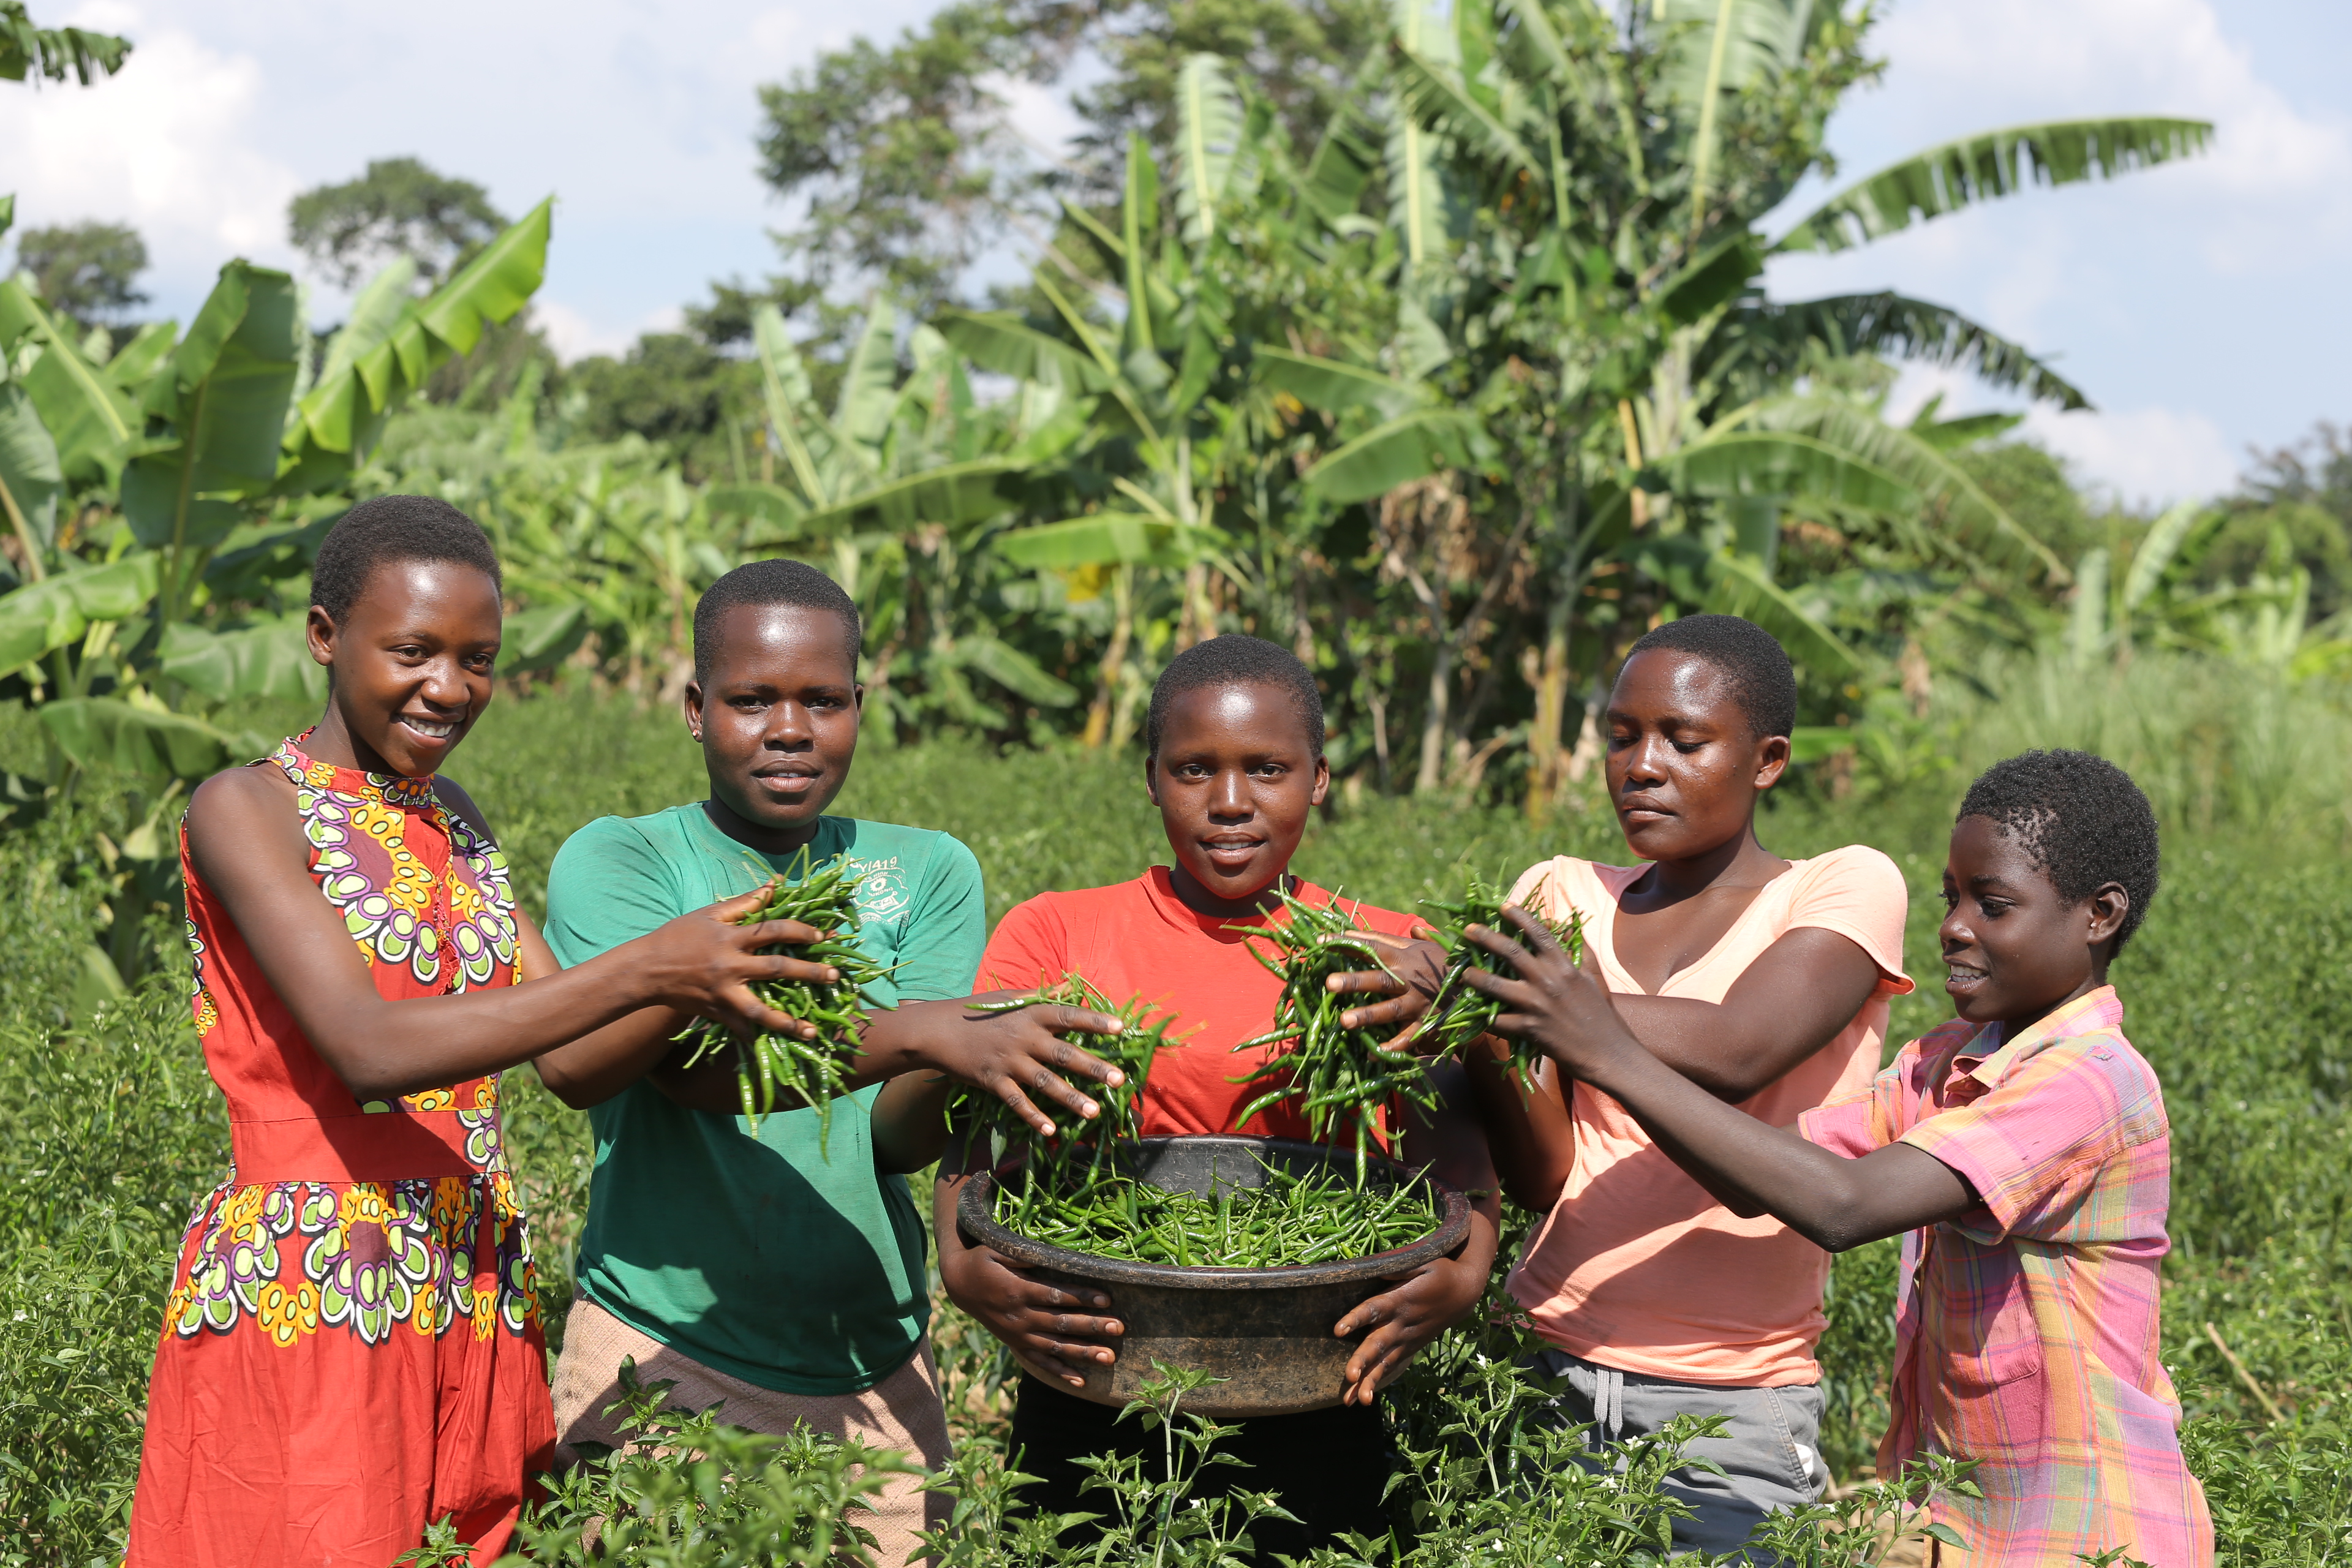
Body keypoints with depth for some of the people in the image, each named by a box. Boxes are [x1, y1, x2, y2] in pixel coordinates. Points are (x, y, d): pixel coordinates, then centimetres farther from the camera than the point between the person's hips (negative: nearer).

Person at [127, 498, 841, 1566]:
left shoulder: (453, 821, 13)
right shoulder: (244, 809, -7)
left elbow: (575, 1056, 7)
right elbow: (371, 1049, -21)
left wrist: (704, 986, -14)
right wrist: (643, 968, -27)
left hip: (475, 1307, 6)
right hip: (302, 1310, -6)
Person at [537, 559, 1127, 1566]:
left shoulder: (929, 873, 7)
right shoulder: (614, 861, -2)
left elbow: (901, 1141, -5)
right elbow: (699, 1067, -21)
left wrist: (951, 1086, -28)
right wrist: (927, 1031, -33)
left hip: (872, 1368, 3)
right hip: (664, 1357, -3)